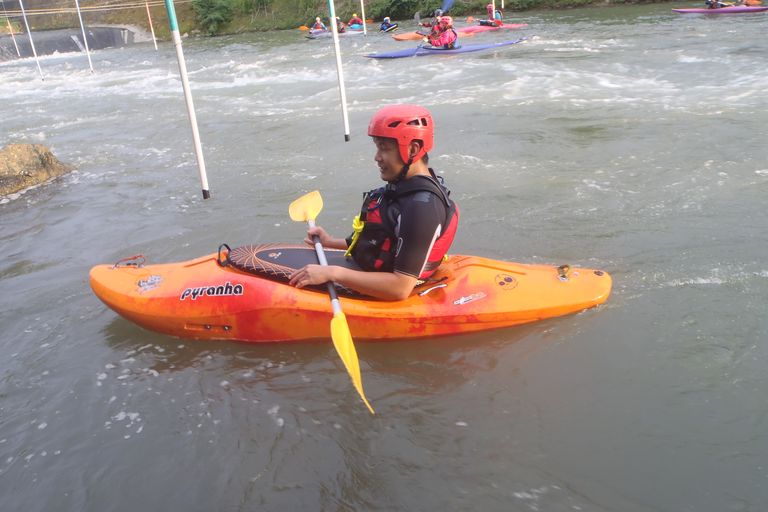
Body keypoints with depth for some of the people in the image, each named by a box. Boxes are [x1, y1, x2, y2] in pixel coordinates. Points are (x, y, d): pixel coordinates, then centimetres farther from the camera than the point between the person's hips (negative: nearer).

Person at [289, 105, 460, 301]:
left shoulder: (422, 207, -28)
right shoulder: (406, 186, 3)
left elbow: (401, 288, -30)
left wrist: (332, 273, -28)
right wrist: (330, 242, 10)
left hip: (379, 298, -9)